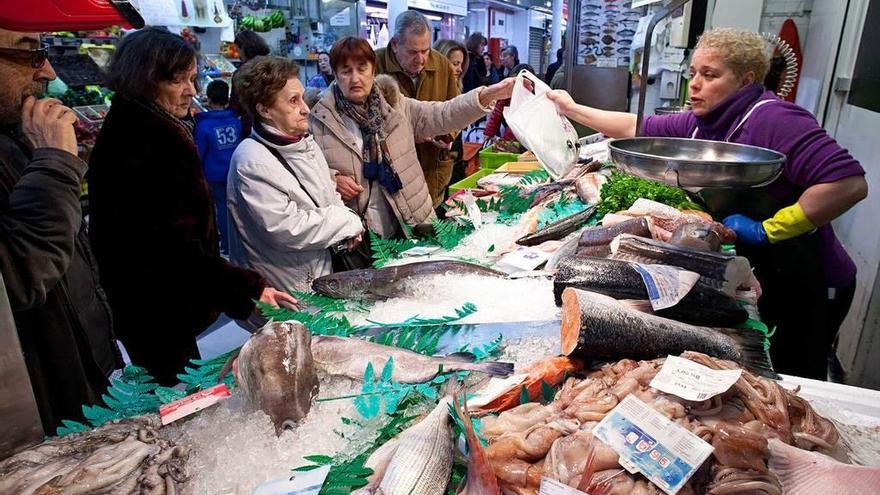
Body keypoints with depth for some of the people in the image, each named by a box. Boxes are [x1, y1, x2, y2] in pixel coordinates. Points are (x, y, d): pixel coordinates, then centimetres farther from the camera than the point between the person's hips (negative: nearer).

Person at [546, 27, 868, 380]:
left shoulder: (772, 120, -24)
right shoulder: (701, 124, 0)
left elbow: (850, 184, -31)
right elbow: (636, 129, 9)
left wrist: (766, 229, -27)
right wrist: (572, 109, 10)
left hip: (808, 285, -7)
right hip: (754, 276, 8)